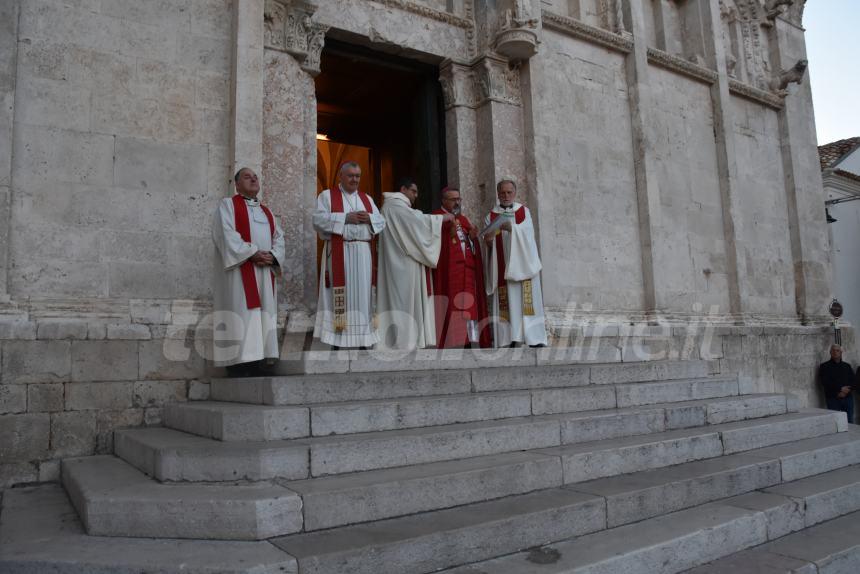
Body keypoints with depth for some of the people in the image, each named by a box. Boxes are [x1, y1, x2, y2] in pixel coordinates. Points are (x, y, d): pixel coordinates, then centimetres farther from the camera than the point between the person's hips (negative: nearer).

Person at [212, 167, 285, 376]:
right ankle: (238, 368, -12)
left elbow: (278, 236, 14)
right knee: (241, 315, -11)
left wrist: (272, 255, -7)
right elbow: (227, 235, -9)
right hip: (240, 269, -6)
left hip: (264, 272, 6)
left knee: (262, 317, 1)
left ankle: (256, 367, 3)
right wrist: (253, 253, -17)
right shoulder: (228, 205, 6)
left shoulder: (266, 211, 24)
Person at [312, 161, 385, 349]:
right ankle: (337, 341, -1)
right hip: (338, 253, -4)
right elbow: (318, 220, -8)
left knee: (362, 294, 3)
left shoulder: (367, 198, 19)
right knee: (339, 296, -5)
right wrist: (346, 217, -14)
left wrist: (369, 218, -7)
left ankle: (363, 340, 8)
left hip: (363, 253, 4)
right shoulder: (327, 195, 6)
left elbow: (381, 222, 14)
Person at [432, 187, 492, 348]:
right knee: (449, 307, -9)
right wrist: (449, 234, -23)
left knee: (469, 307, 1)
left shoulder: (464, 219, 21)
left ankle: (468, 343, 2)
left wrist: (472, 237, 0)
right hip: (447, 272, -6)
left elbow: (473, 247, 20)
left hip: (466, 271, 6)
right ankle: (446, 343, -7)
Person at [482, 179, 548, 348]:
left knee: (526, 300, -6)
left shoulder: (524, 211, 12)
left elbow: (528, 233, -6)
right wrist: (489, 238, -18)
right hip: (502, 267, 1)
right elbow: (487, 244, 5)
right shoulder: (491, 216, 12)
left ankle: (535, 339, -6)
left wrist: (512, 228, -24)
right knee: (507, 302, -6)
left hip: (522, 264, 0)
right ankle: (511, 339, -7)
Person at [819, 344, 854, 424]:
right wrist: (840, 389, -14)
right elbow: (824, 382, -7)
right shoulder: (824, 366, 4)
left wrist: (847, 390, -9)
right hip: (833, 399, -4)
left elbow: (853, 381, 8)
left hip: (848, 397, 4)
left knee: (850, 422, 2)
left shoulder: (847, 366, 16)